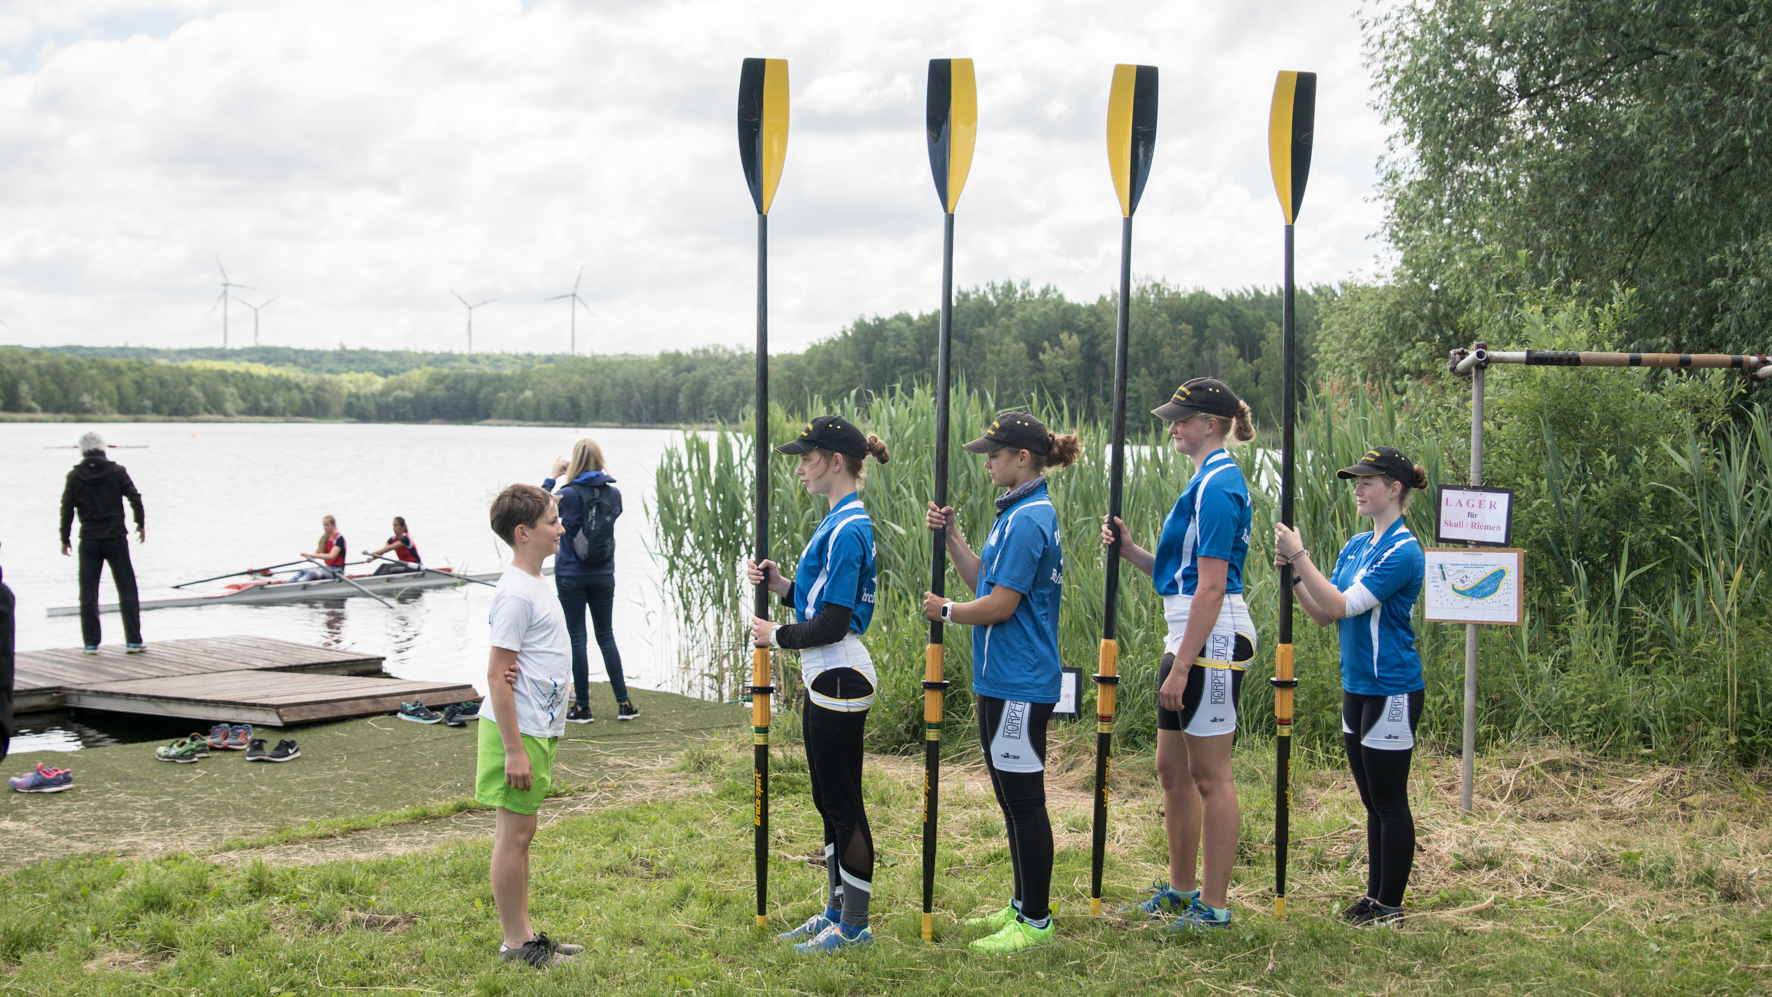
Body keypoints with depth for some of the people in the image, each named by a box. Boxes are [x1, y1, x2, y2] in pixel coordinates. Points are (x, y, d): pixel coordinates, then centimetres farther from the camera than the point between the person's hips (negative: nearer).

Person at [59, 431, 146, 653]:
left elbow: (67, 510, 0)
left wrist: (65, 539, 8)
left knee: (88, 593, 7)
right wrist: (141, 524, 9)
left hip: (89, 541, 1)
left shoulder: (75, 476, 0)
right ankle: (133, 640, 0)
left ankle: (91, 642, 4)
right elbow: (135, 498, -5)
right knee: (127, 589, 4)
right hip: (116, 538, -1)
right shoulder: (117, 472, -2)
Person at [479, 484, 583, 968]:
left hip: (538, 729, 10)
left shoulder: (535, 584, 13)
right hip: (518, 730, -10)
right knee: (514, 833, -2)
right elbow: (496, 676, -20)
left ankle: (525, 934, 23)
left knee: (520, 831, 15)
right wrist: (515, 750, -21)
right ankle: (516, 943, 5)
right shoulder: (515, 593, -17)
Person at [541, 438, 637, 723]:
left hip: (570, 575, -4)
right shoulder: (613, 493, -2)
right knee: (606, 636, 12)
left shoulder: (569, 494, -14)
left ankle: (582, 707, 5)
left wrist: (552, 478, 7)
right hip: (603, 575, 4)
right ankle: (623, 703, 9)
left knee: (577, 638, 3)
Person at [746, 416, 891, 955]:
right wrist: (781, 583, 5)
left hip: (839, 681, -10)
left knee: (843, 804, -1)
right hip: (826, 679, 10)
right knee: (829, 801, 17)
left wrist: (778, 635, -8)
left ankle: (854, 926, 9)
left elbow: (833, 624, -22)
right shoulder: (841, 520, 12)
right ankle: (836, 911, 27)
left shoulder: (847, 530, -20)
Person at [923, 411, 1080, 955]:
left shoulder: (1026, 520, -19)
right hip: (1004, 680, 11)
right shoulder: (1022, 512, 13)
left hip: (1019, 685, -11)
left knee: (1024, 799, -3)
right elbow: (985, 581, 16)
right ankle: (1023, 905, 28)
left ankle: (1036, 922, 5)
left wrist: (946, 610, -6)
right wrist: (950, 534, 9)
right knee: (1012, 797, 17)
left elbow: (1000, 605, -21)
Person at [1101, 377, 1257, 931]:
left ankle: (1214, 907, 5)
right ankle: (1181, 890, 28)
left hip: (1212, 641, -10)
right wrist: (1130, 550, 5)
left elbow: (1212, 586, -20)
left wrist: (1181, 666, -21)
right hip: (1189, 636, 10)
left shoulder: (1217, 486, -15)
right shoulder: (1207, 481, 16)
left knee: (1210, 777, -3)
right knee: (1172, 769, 16)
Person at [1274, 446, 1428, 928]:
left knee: (1389, 801, 0)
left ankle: (1390, 906, 8)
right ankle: (1374, 896, 23)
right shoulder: (1355, 546, 11)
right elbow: (1323, 615, 9)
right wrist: (1292, 572, -4)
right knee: (1372, 801, 15)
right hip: (1357, 688, 9)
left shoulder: (1403, 551, -16)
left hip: (1390, 690, -9)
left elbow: (1341, 605, -22)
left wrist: (1299, 555, -19)